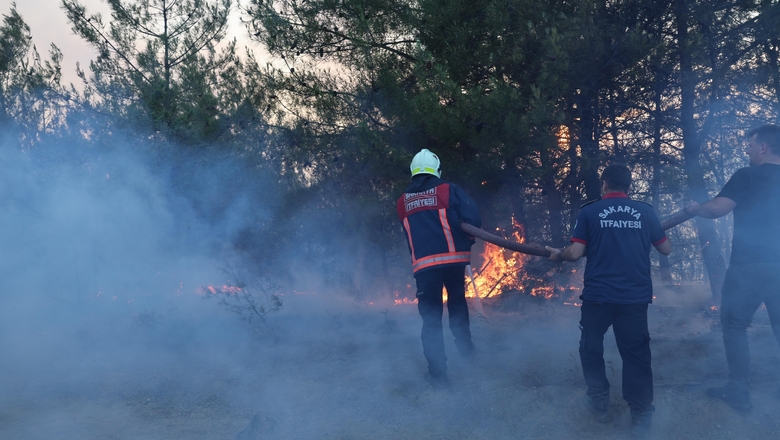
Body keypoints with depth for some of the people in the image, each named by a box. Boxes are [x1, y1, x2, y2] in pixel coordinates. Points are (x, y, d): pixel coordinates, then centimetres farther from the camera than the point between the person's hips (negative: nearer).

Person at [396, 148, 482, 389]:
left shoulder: (402, 202, 12)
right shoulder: (448, 190, 1)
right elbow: (473, 218, -7)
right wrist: (466, 242, 8)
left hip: (423, 263, 1)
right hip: (453, 258, 0)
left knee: (431, 317, 5)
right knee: (457, 302, 25)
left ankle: (438, 373, 3)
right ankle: (465, 345, 36)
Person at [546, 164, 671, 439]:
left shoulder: (589, 211, -2)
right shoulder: (645, 211, 3)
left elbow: (575, 253, -7)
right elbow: (666, 249, 11)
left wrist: (558, 255, 13)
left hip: (598, 294, -1)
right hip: (636, 295, 2)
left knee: (591, 348, 18)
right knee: (636, 353, 10)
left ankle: (600, 403, 24)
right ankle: (641, 416, 12)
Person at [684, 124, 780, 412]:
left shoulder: (747, 177, -9)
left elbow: (717, 209, -18)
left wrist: (694, 209, 0)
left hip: (749, 266, -5)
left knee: (734, 325, 6)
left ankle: (738, 392, 6)